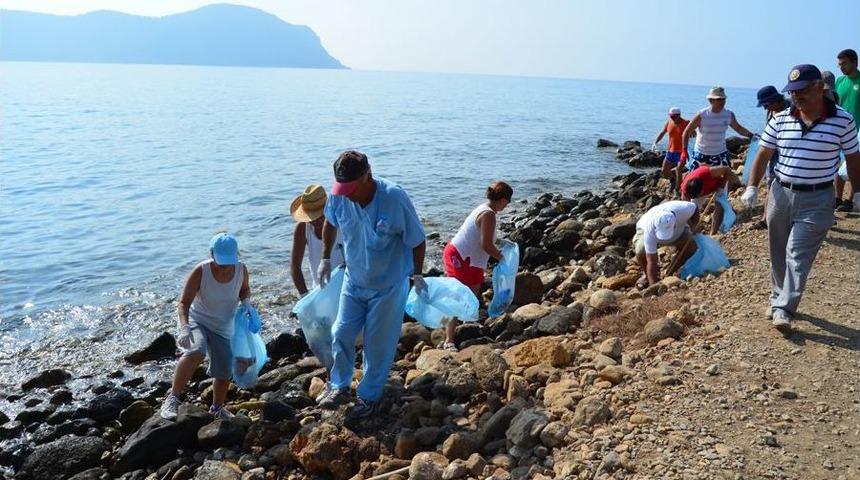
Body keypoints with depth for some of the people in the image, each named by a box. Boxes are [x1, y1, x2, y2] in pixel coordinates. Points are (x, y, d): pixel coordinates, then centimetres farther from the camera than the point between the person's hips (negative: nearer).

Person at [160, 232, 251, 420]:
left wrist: (245, 301, -13)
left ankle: (217, 408, 39)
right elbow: (184, 302, -24)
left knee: (224, 372, 11)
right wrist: (184, 327, -40)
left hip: (223, 328, 4)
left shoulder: (241, 270, -14)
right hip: (197, 321, -4)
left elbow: (245, 289, 9)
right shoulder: (201, 271, -24)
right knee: (196, 352, -36)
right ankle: (172, 398, -22)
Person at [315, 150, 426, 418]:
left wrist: (417, 276, -5)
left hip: (389, 286, -4)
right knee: (341, 334, 8)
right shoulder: (339, 198, -16)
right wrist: (326, 259, 12)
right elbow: (331, 224, 9)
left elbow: (417, 241, -14)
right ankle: (339, 387, 30)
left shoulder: (395, 199, -28)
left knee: (378, 344, 8)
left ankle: (369, 396, 28)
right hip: (354, 281, 4)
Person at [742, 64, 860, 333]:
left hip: (816, 199, -3)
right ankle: (778, 297, 29)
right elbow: (763, 154, 6)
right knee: (778, 253, 13)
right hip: (781, 193, 3)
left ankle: (783, 309, -7)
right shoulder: (781, 119, 1)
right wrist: (751, 187, -4)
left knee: (798, 255, -9)